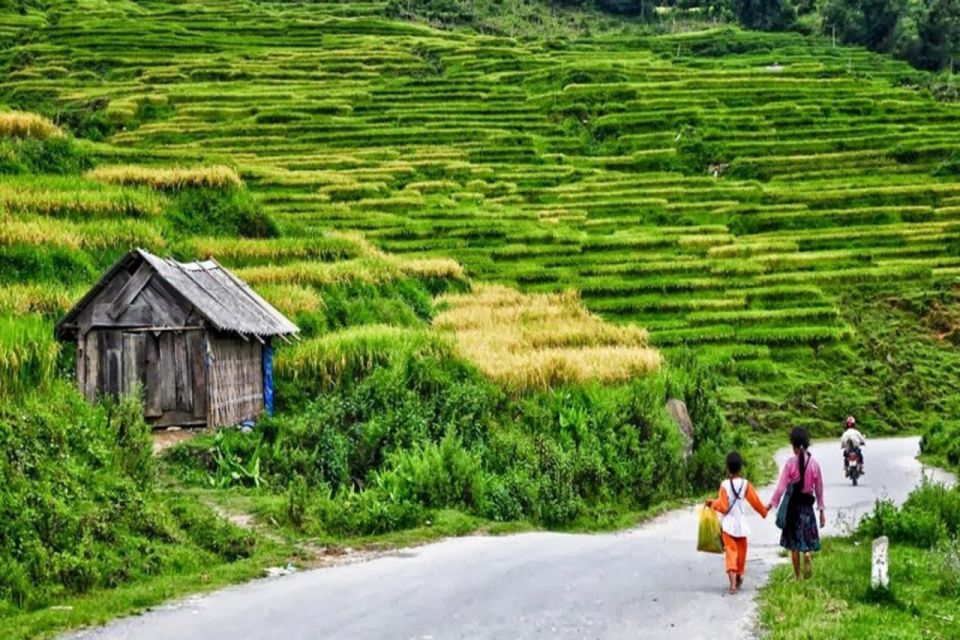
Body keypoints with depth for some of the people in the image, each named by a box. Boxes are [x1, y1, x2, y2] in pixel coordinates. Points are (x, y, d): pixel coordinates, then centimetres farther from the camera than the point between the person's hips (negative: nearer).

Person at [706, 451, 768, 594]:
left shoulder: (724, 485, -12)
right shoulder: (745, 484, -6)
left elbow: (723, 506, -14)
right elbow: (755, 501, 2)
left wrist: (713, 503, 5)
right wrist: (764, 511, 20)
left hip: (728, 524, -2)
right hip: (741, 524, 2)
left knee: (730, 552, -4)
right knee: (741, 551, 19)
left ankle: (733, 583, -19)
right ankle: (739, 578, 34)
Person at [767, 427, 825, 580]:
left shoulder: (791, 463, -11)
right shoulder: (814, 464, -2)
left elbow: (781, 487, -12)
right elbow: (819, 489, 4)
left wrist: (772, 504, -4)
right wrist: (822, 510, 12)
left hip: (793, 504, -2)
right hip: (808, 505, 2)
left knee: (794, 543, 7)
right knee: (807, 537, 15)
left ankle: (798, 577, 10)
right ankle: (808, 554, -18)